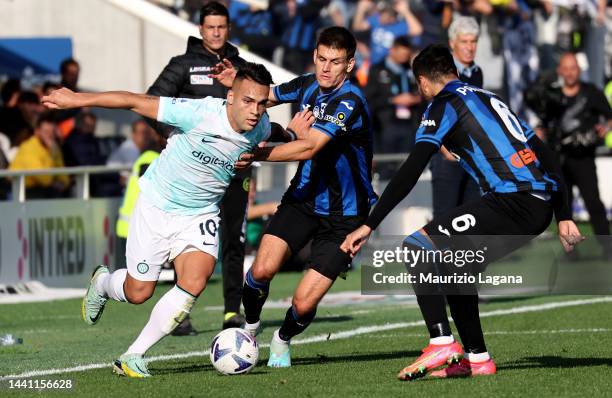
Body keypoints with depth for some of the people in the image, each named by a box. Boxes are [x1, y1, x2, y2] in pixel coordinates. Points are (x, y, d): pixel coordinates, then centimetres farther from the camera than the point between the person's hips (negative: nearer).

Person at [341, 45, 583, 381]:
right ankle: (477, 359, 20)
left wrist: (369, 225, -7)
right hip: (542, 205, 8)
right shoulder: (489, 98, 28)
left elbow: (410, 172, -7)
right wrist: (564, 218, 27)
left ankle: (442, 342, -17)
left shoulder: (445, 104, 4)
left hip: (511, 199, -8)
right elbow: (545, 155, 26)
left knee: (417, 247, -8)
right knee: (453, 265, 23)